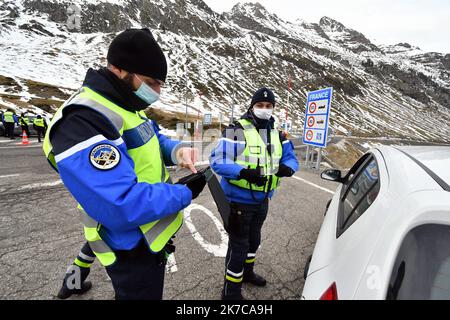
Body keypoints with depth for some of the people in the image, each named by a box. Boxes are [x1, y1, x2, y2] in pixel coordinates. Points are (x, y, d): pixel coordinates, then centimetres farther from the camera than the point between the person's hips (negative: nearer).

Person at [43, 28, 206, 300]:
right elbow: (122, 205, -35)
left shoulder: (125, 106, 3)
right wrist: (185, 193, -23)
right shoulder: (83, 122, -29)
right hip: (134, 248, -9)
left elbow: (154, 140, 13)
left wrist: (177, 151, -11)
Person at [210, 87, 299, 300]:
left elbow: (291, 157, 7)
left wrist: (287, 167, -18)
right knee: (239, 245, 4)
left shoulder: (277, 134, 7)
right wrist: (244, 172, -36)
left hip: (262, 200, 7)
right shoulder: (236, 130, -15)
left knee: (253, 239, 26)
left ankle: (247, 272, 52)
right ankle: (231, 292, 27)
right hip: (239, 201, -7)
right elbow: (217, 161, -22)